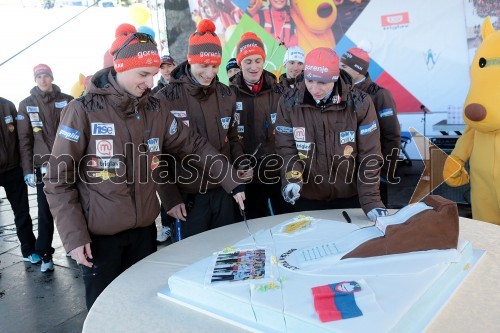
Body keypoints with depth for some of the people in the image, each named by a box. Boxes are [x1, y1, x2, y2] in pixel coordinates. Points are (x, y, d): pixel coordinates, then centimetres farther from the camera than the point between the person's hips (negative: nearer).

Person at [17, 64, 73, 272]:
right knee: (45, 212, 3)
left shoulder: (67, 101, 4)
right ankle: (45, 254, 14)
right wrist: (28, 170, -2)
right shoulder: (27, 104, 5)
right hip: (43, 167, 0)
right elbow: (24, 140, 3)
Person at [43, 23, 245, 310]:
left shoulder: (154, 110, 1)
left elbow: (195, 145, 6)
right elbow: (59, 179, -9)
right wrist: (74, 236, -13)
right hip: (99, 235, -4)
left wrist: (233, 183, -2)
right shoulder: (84, 110, -12)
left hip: (145, 230, 4)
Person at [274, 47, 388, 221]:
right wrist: (292, 179, -25)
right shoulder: (289, 103, -10)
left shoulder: (359, 103, -13)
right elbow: (286, 149, -7)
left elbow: (369, 156, -11)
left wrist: (370, 201, -14)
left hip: (350, 197, 0)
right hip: (307, 198, 1)